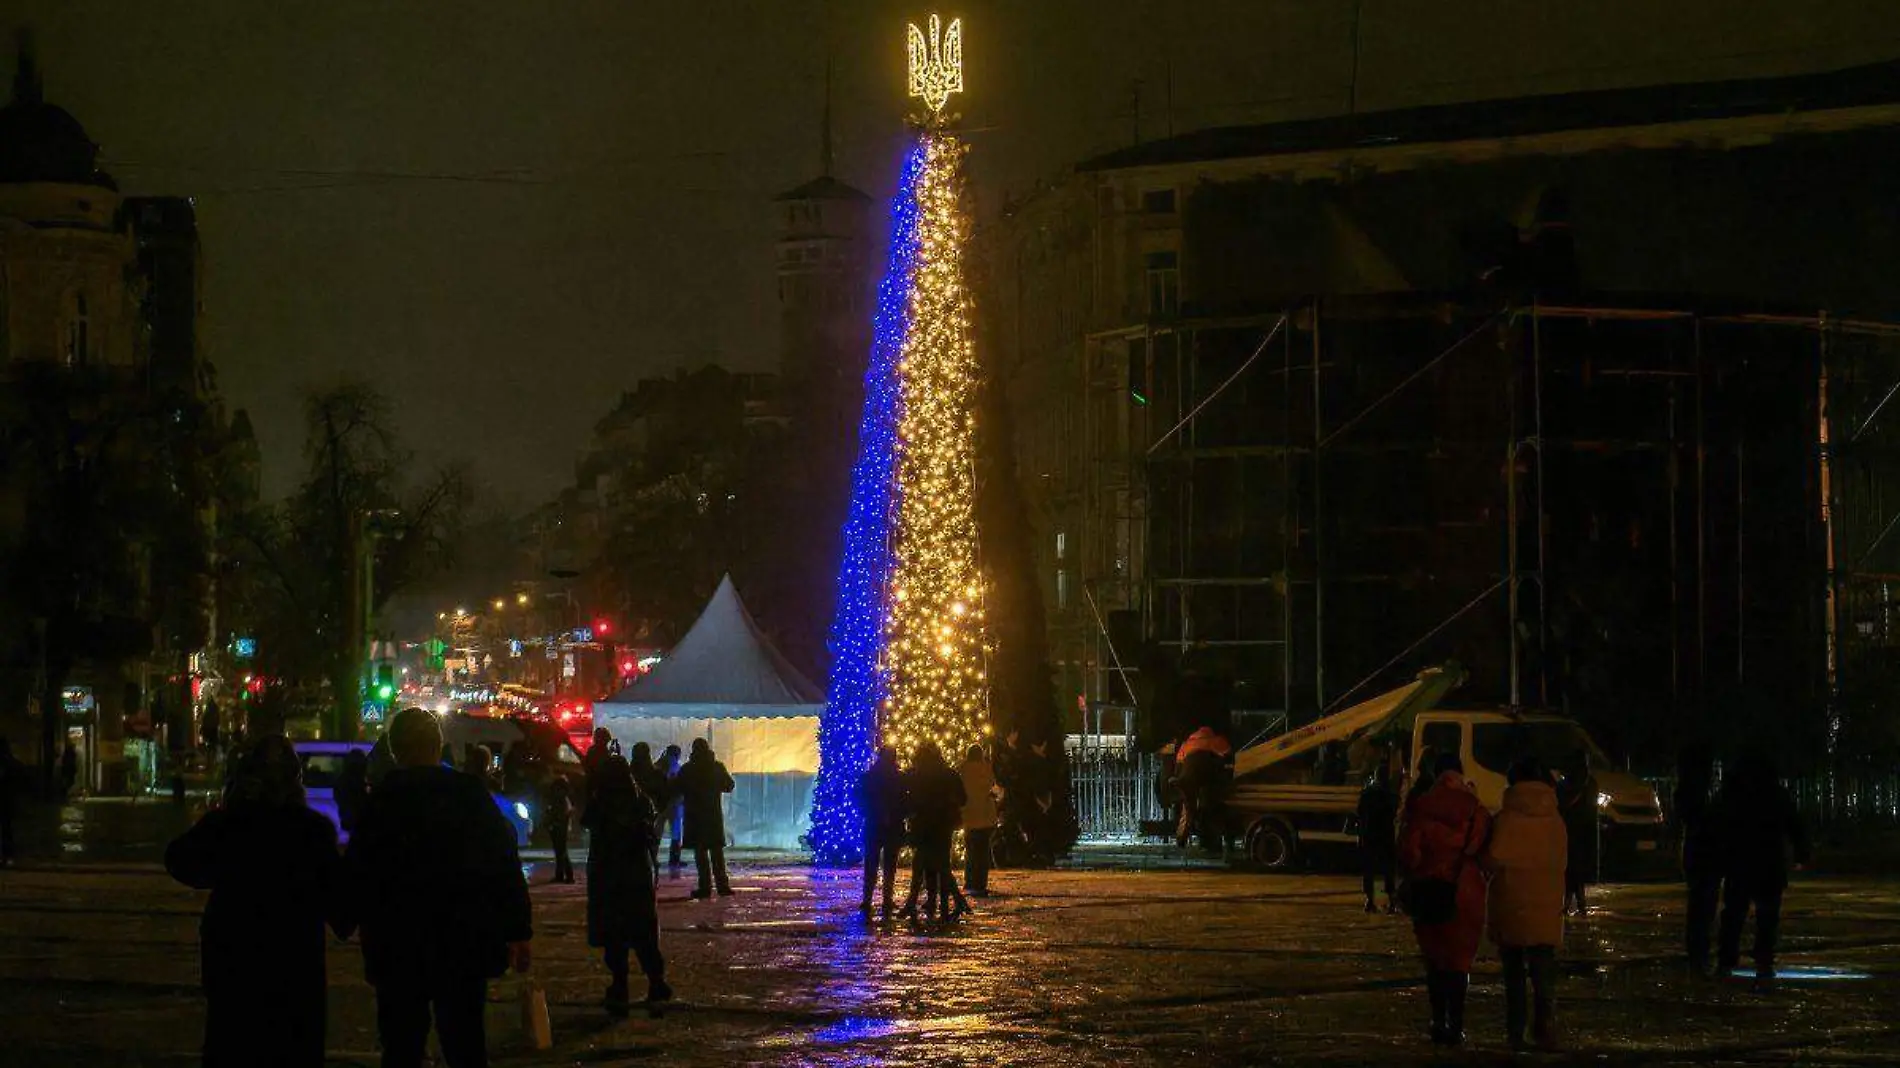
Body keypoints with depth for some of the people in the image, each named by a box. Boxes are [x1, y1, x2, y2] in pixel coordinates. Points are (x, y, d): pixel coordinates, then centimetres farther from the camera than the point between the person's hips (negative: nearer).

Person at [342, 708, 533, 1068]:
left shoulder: (380, 802, -7)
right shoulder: (472, 793, -4)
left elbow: (356, 877, -3)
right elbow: (506, 866, -4)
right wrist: (517, 932, 2)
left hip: (397, 953, -1)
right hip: (465, 944, 1)